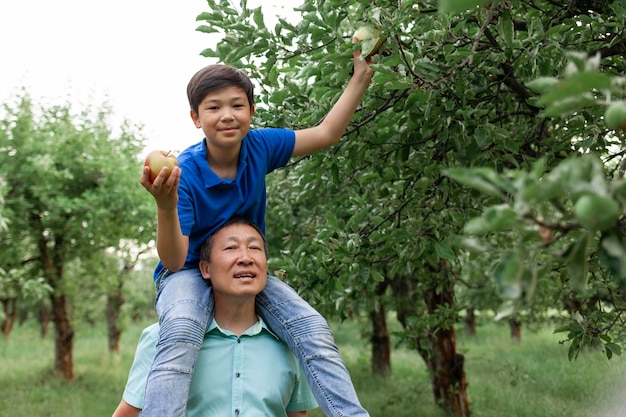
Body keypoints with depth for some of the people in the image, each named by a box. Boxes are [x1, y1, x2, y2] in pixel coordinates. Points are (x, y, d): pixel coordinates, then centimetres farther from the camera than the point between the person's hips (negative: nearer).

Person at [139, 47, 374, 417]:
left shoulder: (257, 146, -10)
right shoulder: (184, 173, -23)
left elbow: (326, 133, 1)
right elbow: (174, 261, -26)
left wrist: (361, 75, -4)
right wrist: (166, 206, -44)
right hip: (189, 274, -4)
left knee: (313, 328, -16)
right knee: (180, 332, -38)